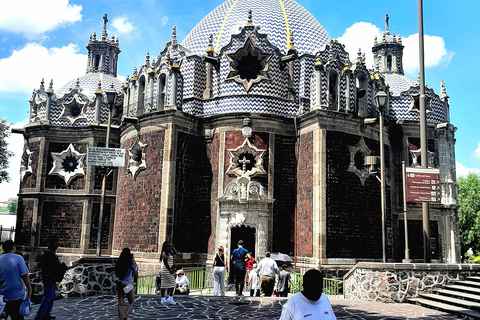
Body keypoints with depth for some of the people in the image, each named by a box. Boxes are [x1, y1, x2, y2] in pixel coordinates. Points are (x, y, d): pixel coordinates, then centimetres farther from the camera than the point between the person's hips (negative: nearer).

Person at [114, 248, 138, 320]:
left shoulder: (118, 263, 0)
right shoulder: (130, 263, -10)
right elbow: (136, 269, 7)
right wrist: (134, 260, 9)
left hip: (119, 284, 4)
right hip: (128, 285, -4)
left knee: (120, 304, 9)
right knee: (131, 303, 10)